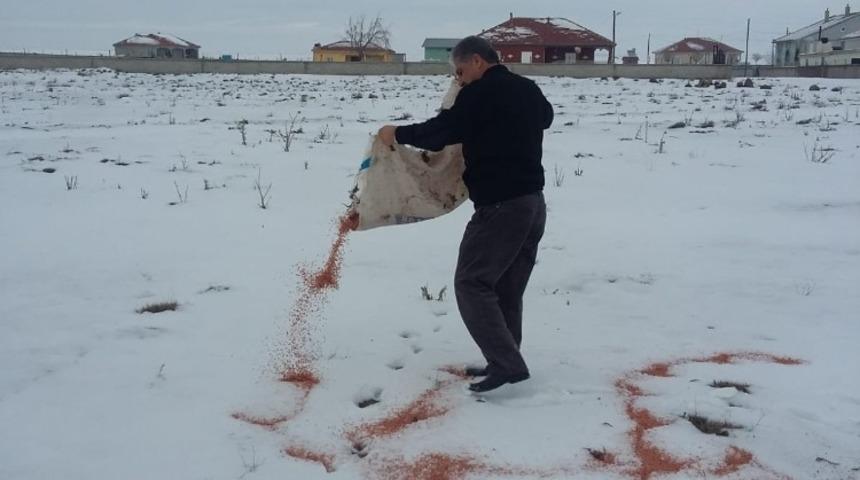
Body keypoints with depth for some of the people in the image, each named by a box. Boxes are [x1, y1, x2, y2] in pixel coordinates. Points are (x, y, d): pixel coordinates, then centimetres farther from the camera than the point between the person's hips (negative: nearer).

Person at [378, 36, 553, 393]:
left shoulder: (480, 94, -12)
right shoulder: (529, 90, 15)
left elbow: (439, 132, -11)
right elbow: (546, 116, 36)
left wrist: (397, 134, 3)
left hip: (500, 205, -9)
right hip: (533, 202, 9)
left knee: (472, 284, -4)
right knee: (507, 290, 15)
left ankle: (507, 365, -8)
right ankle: (505, 363, 20)